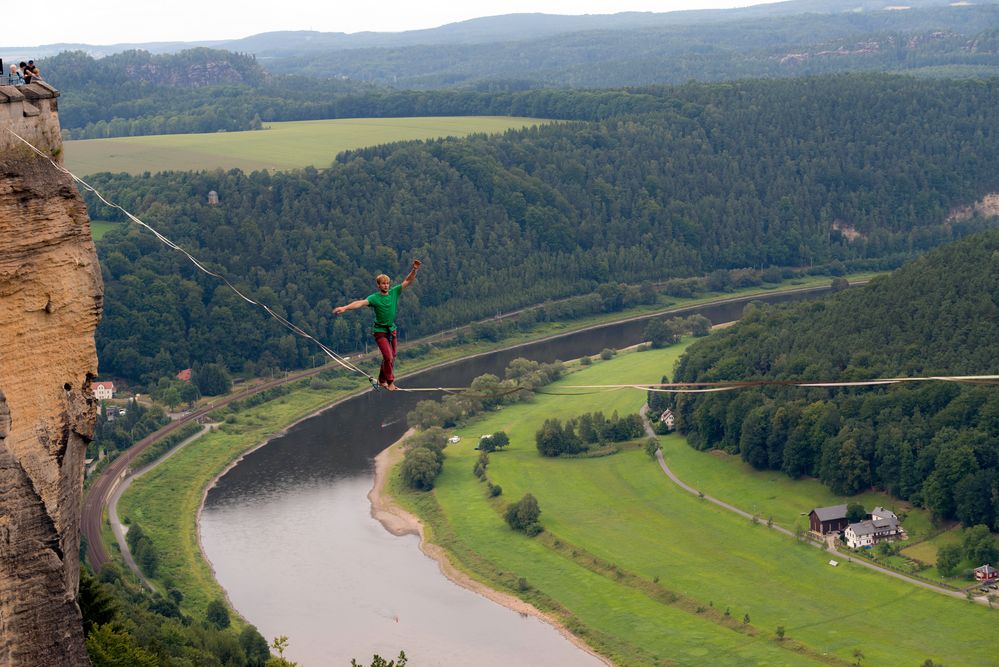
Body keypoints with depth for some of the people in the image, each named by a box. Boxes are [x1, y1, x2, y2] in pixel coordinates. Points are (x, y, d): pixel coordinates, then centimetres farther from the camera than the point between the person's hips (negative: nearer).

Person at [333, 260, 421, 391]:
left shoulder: (394, 292, -1)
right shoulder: (374, 298, -16)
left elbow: (408, 281, -1)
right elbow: (361, 303, -31)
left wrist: (414, 270, -17)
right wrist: (345, 308, -46)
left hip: (392, 330, 6)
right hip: (380, 331, -6)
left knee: (391, 357, 11)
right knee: (388, 357, -13)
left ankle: (382, 380, 26)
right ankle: (390, 382, 2)